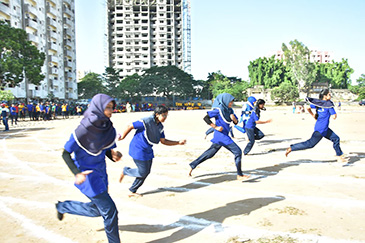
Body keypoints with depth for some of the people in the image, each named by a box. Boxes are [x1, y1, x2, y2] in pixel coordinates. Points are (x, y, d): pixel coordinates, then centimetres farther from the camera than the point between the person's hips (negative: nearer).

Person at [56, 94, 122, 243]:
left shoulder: (108, 128, -5)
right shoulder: (84, 129, -23)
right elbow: (66, 154, -17)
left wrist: (114, 155, -17)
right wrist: (77, 173, -30)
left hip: (100, 173, 8)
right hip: (87, 174, -7)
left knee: (97, 210, 22)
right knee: (110, 211, -5)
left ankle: (63, 207, 42)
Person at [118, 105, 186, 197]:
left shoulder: (160, 127, 1)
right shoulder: (146, 121, -24)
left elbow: (163, 141, 5)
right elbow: (130, 126, -15)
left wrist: (178, 142, -4)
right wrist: (122, 137, -2)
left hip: (148, 151, 8)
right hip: (138, 150, -8)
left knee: (146, 172, 11)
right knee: (143, 172, -5)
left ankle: (132, 191, 29)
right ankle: (125, 171, 22)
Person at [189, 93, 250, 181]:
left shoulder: (229, 110, 11)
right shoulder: (219, 110, -12)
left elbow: (236, 122, 14)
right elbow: (206, 118, -15)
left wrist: (234, 118, -9)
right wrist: (216, 127, -18)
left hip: (224, 136, 9)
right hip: (221, 136, -9)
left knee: (210, 153, 16)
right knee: (238, 151, -8)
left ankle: (192, 165, 25)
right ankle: (239, 175, -1)